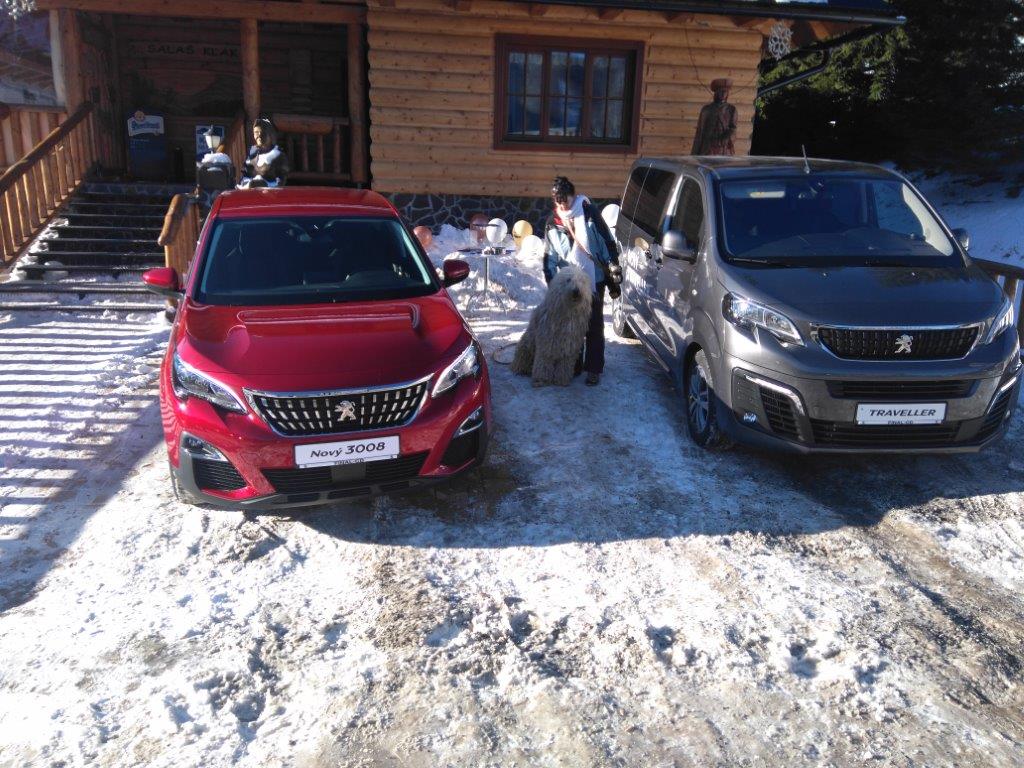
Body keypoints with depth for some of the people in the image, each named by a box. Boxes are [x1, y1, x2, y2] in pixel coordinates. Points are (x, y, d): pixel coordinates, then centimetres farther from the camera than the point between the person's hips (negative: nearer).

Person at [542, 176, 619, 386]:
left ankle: (594, 369, 8)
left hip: (594, 280, -3)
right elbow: (549, 257, 5)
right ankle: (574, 364, 26)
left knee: (594, 326, 1)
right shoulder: (553, 221, 1)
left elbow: (608, 243, -5)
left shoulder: (589, 212, -8)